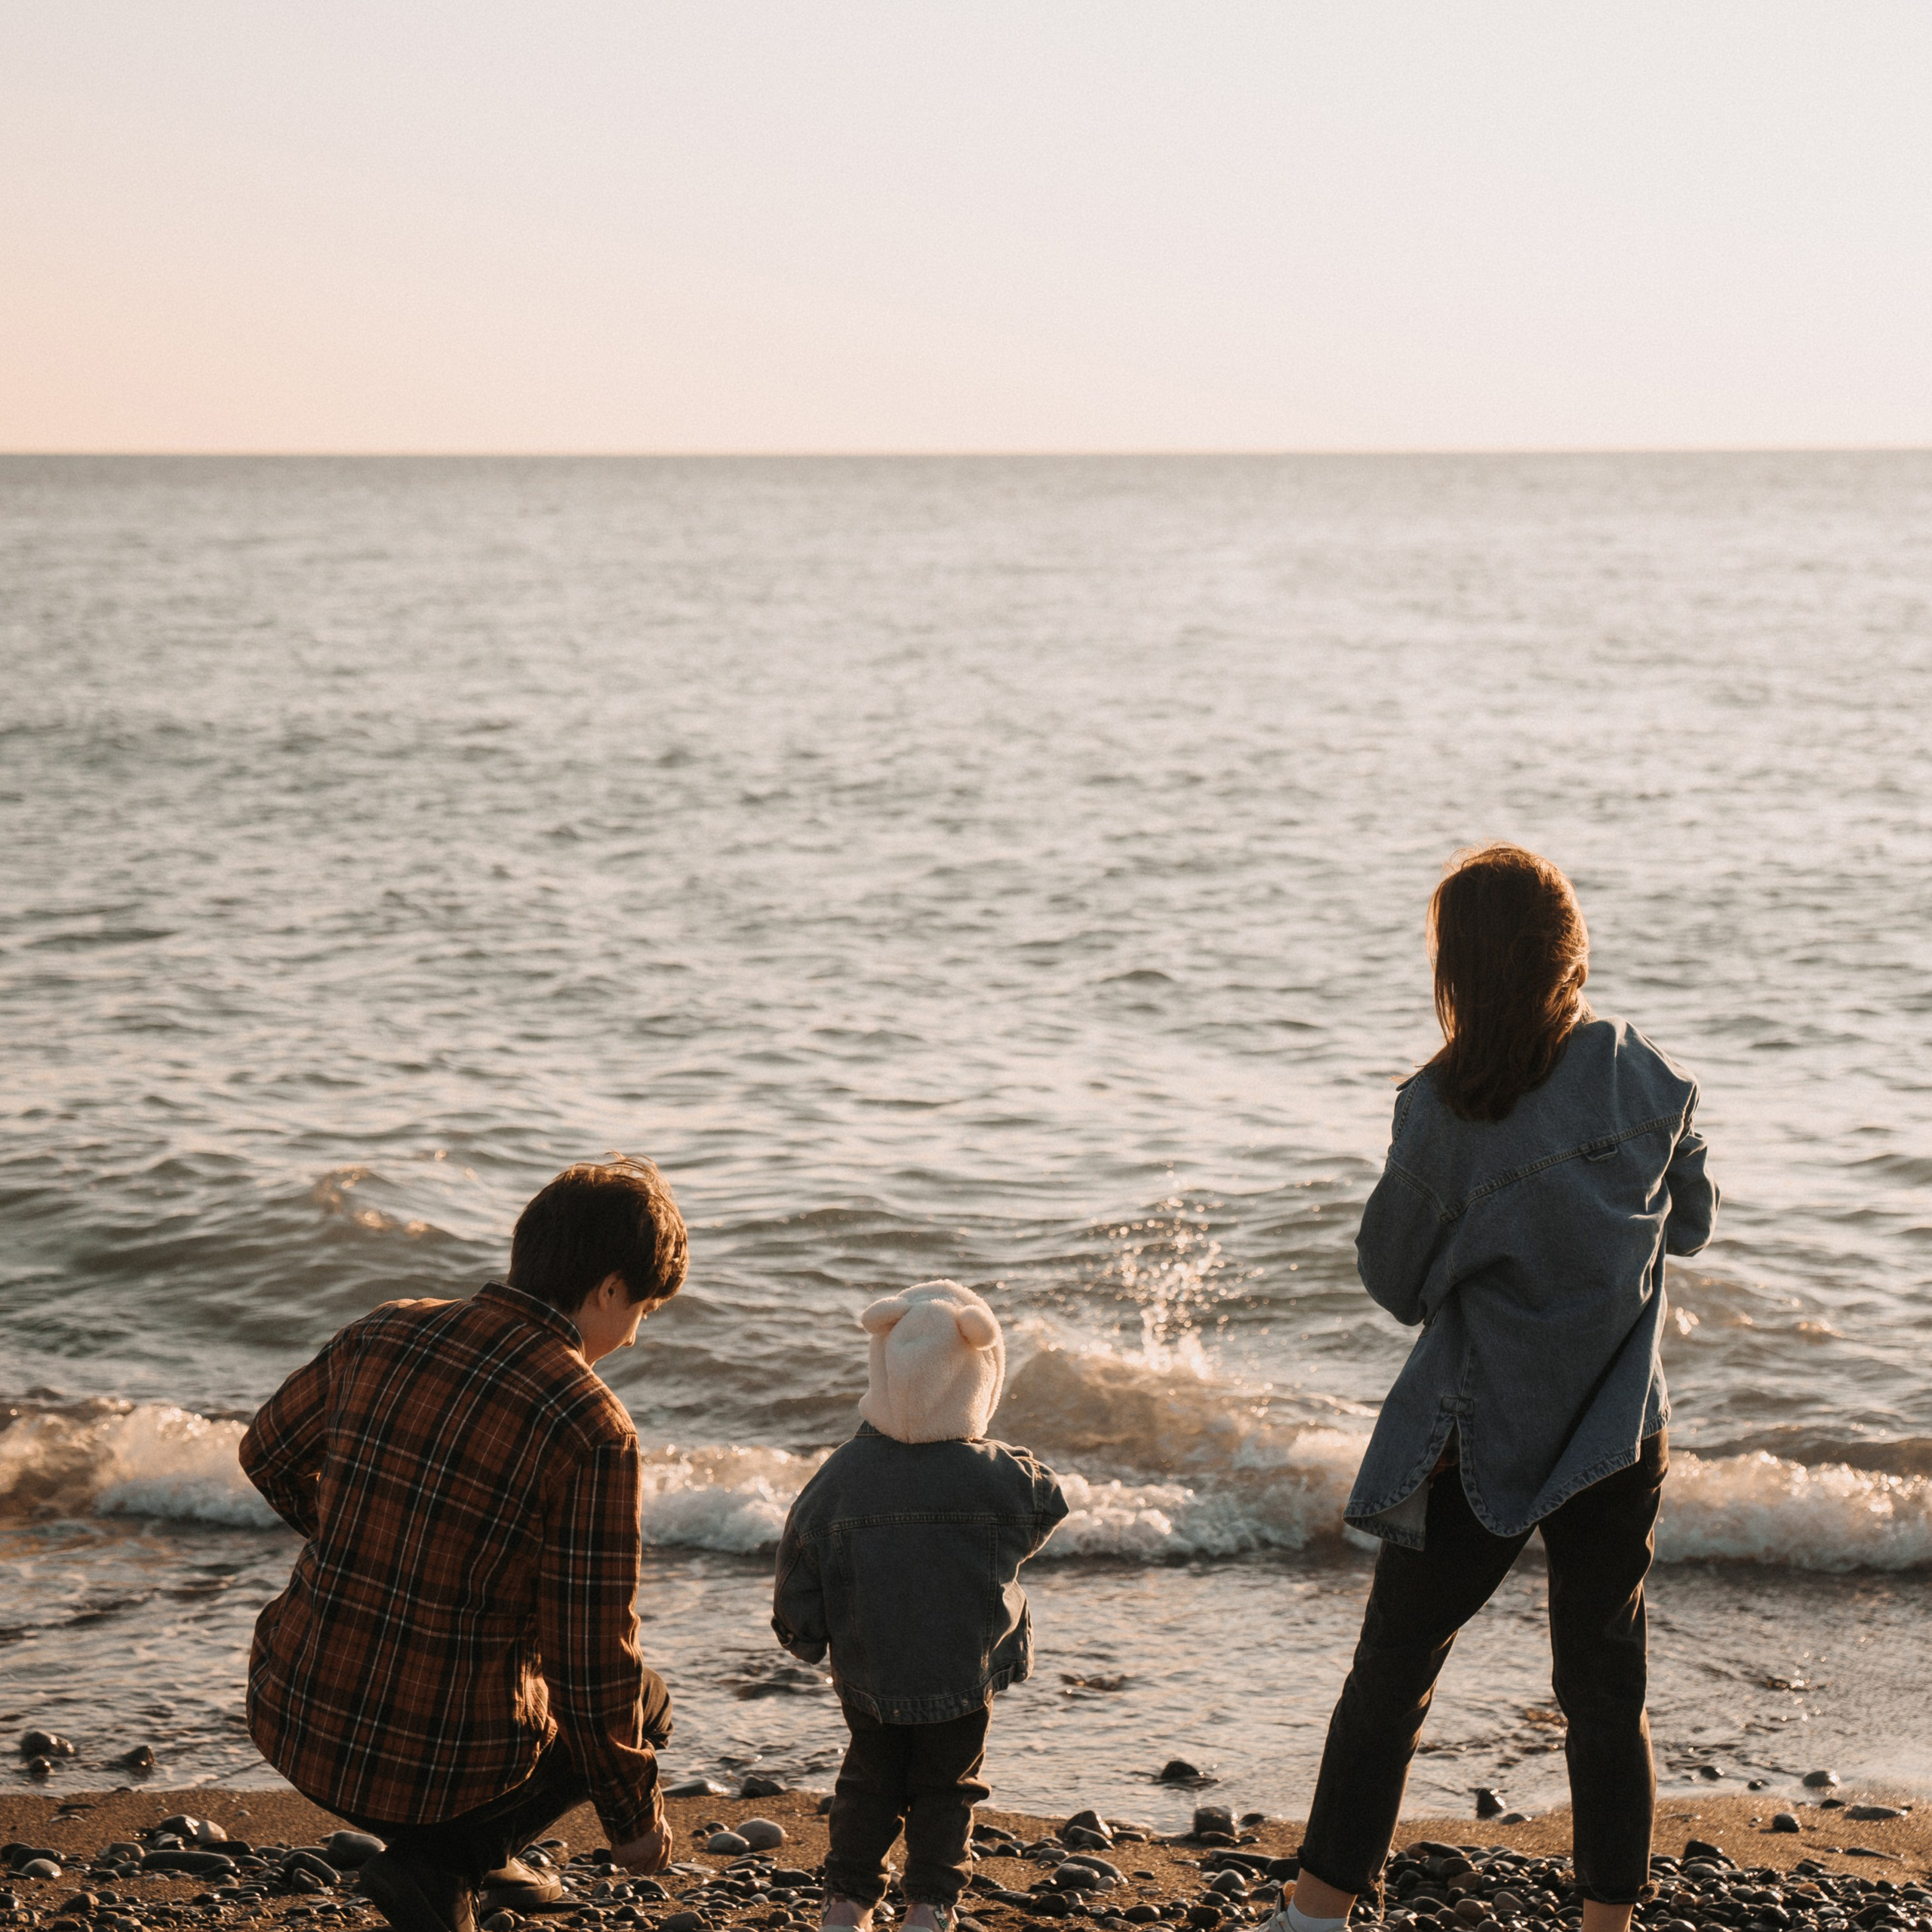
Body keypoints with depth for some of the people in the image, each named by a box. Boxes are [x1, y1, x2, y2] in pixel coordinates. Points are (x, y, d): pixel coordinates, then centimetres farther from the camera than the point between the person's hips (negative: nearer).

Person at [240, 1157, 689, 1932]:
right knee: (640, 1701, 24)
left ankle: (474, 1856, 36)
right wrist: (636, 1817, 1)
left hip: (292, 1719, 6)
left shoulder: (380, 1336, -3)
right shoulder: (593, 1430, -20)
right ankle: (440, 1864, 4)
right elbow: (593, 1661, -15)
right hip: (440, 1764, -6)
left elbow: (270, 1456, 16)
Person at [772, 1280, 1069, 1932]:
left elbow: (796, 1581, -5)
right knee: (946, 1786, 16)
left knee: (869, 1780, 19)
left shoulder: (840, 1477, -14)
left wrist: (805, 1638, 12)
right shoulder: (1003, 1479, -18)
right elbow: (1045, 1513, 3)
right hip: (967, 1671, -1)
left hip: (867, 1676, 1)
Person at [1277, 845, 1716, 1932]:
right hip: (1620, 1437, 3)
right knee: (1608, 1693, 14)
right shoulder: (1652, 1081, -5)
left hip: (1481, 1445, -3)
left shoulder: (1441, 1110, -15)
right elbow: (1693, 1227, 11)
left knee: (1389, 1682, 7)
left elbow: (1393, 1279, -5)